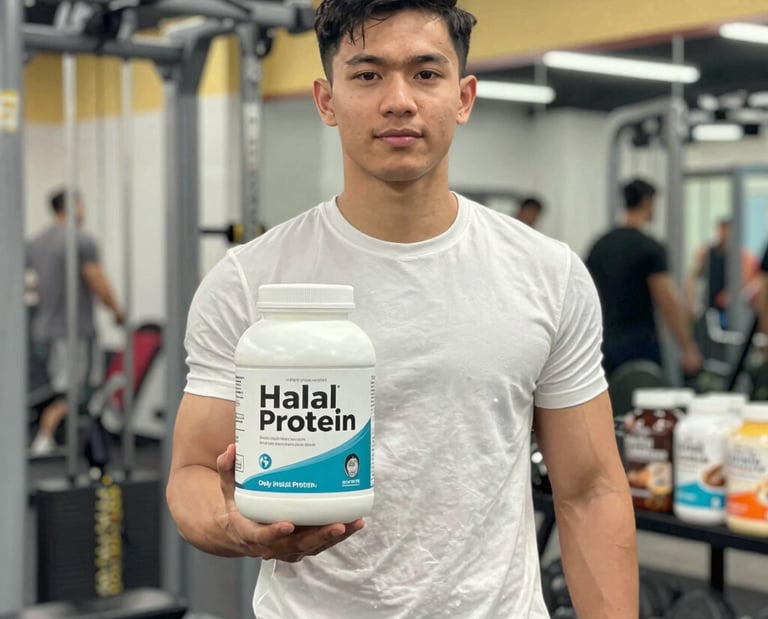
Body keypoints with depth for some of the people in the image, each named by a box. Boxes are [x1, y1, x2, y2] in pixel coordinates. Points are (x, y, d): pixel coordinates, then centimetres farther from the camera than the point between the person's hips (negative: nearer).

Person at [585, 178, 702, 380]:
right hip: (638, 345, -7)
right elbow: (669, 303, -16)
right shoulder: (650, 248, -11)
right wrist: (688, 349, -12)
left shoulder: (599, 246, 11)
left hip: (606, 344, 7)